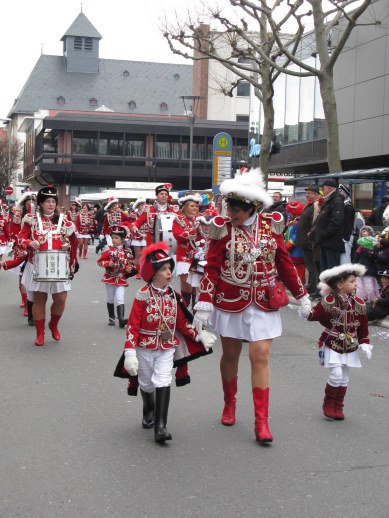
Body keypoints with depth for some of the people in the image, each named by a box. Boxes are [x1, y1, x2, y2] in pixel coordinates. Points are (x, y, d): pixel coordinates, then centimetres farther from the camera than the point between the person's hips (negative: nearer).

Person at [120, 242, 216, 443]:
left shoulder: (173, 296, 0)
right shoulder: (143, 296, -15)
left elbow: (182, 323, 9)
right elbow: (132, 326, -16)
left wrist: (199, 335, -3)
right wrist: (130, 353, -21)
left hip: (167, 349, 2)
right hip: (145, 349, -2)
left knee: (163, 383, -13)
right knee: (147, 384, 16)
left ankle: (160, 426, -14)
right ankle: (149, 411, 47)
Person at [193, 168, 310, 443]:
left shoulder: (272, 225, -4)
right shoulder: (223, 227, -9)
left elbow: (285, 263, 7)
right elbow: (212, 269, -7)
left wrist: (302, 295, 11)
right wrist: (203, 304, -13)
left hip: (264, 302, 1)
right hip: (230, 301, 0)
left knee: (261, 357, -4)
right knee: (230, 354, 13)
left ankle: (262, 421, 1)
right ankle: (229, 404, 36)